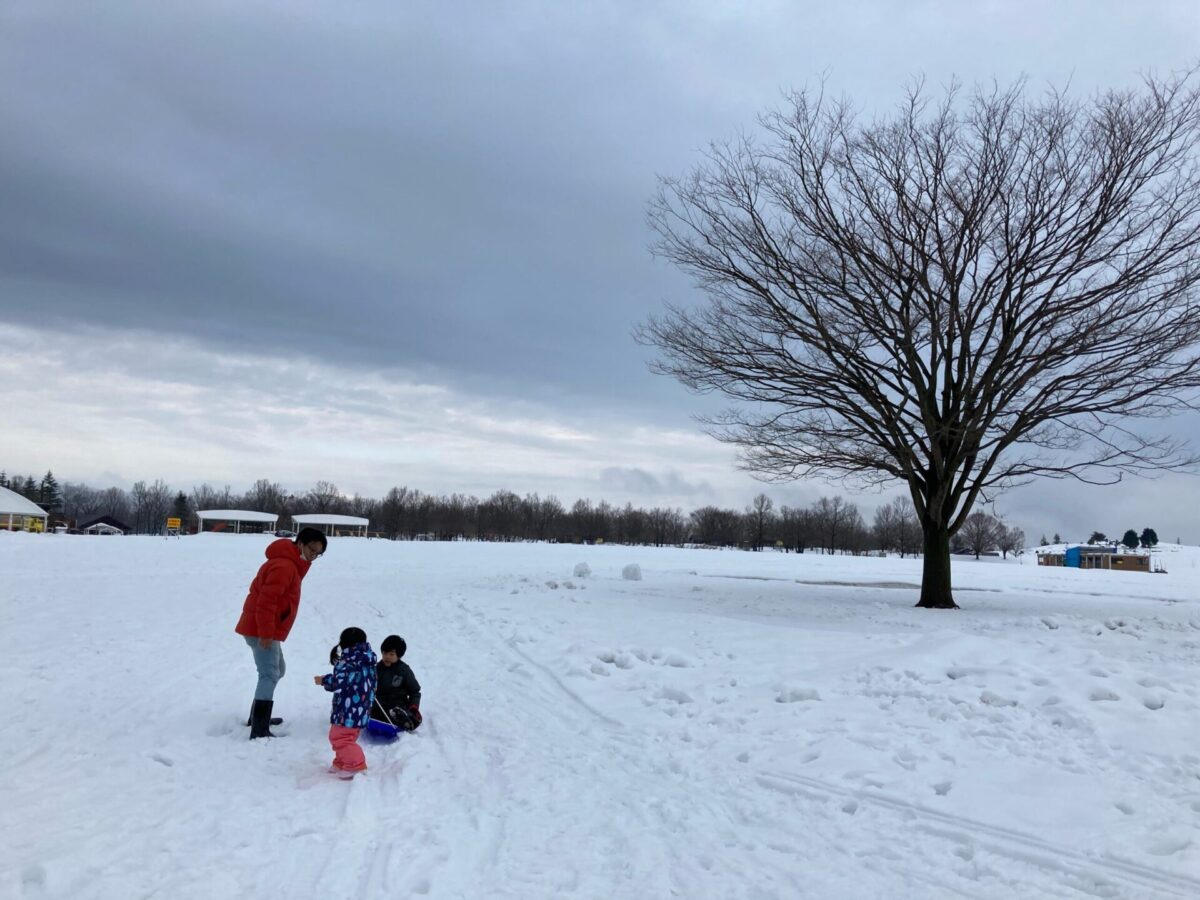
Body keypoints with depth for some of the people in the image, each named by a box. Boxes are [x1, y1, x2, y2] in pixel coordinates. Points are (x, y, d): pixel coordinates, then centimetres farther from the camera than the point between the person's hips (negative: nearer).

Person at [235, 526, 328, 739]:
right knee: (270, 675, -14)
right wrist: (266, 633, -26)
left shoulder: (291, 564, 16)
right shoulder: (284, 566, -18)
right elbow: (266, 600, -26)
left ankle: (258, 716, 33)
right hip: (262, 630, -11)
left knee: (276, 670, 23)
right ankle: (259, 730, -18)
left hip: (266, 630, 11)